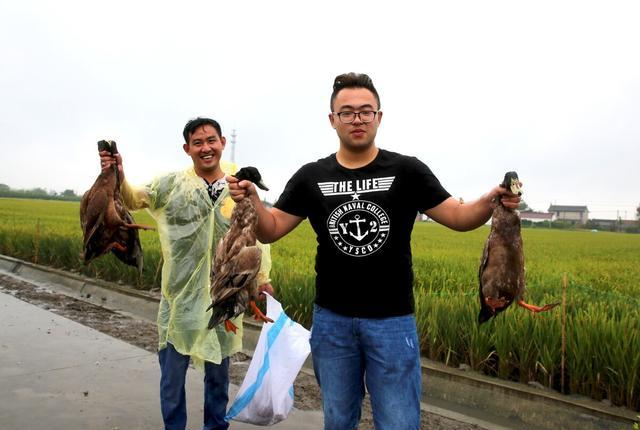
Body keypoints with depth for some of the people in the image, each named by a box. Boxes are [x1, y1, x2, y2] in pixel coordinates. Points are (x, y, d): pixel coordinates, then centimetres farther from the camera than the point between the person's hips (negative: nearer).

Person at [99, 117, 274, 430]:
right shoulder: (172, 185, -3)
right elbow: (133, 199, -16)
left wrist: (263, 277, 8)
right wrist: (118, 178, -37)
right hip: (181, 294, -1)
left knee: (218, 369, 17)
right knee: (172, 367, 9)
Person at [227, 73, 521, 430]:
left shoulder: (408, 171, -6)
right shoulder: (311, 178, 0)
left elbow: (459, 217, -5)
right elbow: (271, 231, 0)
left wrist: (490, 202, -26)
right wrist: (252, 200, -20)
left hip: (393, 320, -2)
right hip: (331, 319, 2)